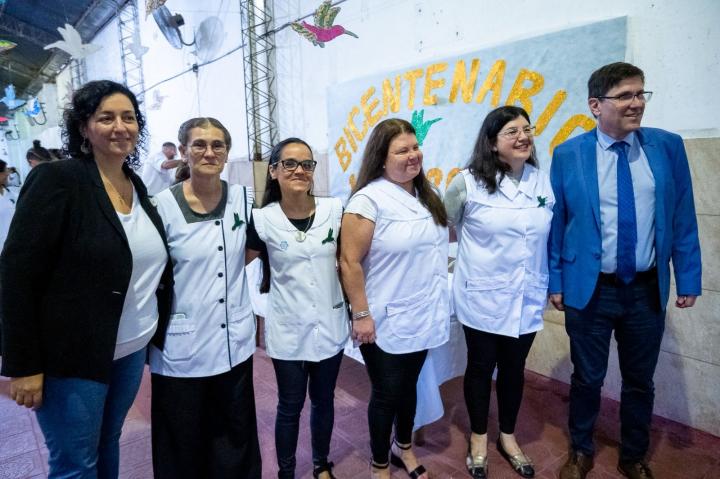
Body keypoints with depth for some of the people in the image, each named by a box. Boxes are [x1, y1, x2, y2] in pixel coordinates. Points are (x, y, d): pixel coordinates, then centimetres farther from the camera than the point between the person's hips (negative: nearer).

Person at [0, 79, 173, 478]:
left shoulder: (138, 187, 6)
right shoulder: (56, 180, -13)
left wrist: (156, 335, 9)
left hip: (131, 351, 6)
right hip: (72, 357, -6)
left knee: (108, 446, 22)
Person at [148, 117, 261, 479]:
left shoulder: (243, 198, -1)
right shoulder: (164, 205, -10)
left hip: (235, 341, 3)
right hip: (181, 347, -2)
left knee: (235, 438, 19)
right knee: (183, 444, 16)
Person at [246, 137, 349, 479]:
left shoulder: (334, 210, -7)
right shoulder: (263, 220, -10)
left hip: (329, 322, 2)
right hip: (287, 327, -2)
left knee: (323, 399, 19)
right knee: (290, 405, 14)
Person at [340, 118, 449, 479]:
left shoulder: (426, 195, 6)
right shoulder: (369, 199, -18)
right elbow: (350, 262, -20)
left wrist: (437, 299, 16)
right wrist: (361, 315, -20)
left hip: (422, 316, 7)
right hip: (386, 322, -6)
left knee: (409, 386, 23)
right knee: (387, 394, 11)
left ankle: (404, 448, 47)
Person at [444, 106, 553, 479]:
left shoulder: (545, 183, 1)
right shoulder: (468, 182, -10)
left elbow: (552, 239, 12)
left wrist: (556, 284, 14)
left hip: (528, 300, 3)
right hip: (482, 298, -3)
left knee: (514, 369, 18)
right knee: (481, 367, 14)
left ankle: (507, 437, 41)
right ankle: (478, 439, 37)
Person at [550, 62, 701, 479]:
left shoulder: (669, 146, 0)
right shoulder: (568, 155, -6)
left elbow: (683, 218, 3)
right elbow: (555, 223, -3)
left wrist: (688, 278, 2)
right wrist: (555, 281, -2)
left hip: (648, 289, 2)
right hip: (590, 289, -2)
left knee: (640, 381, 17)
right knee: (587, 379, 13)